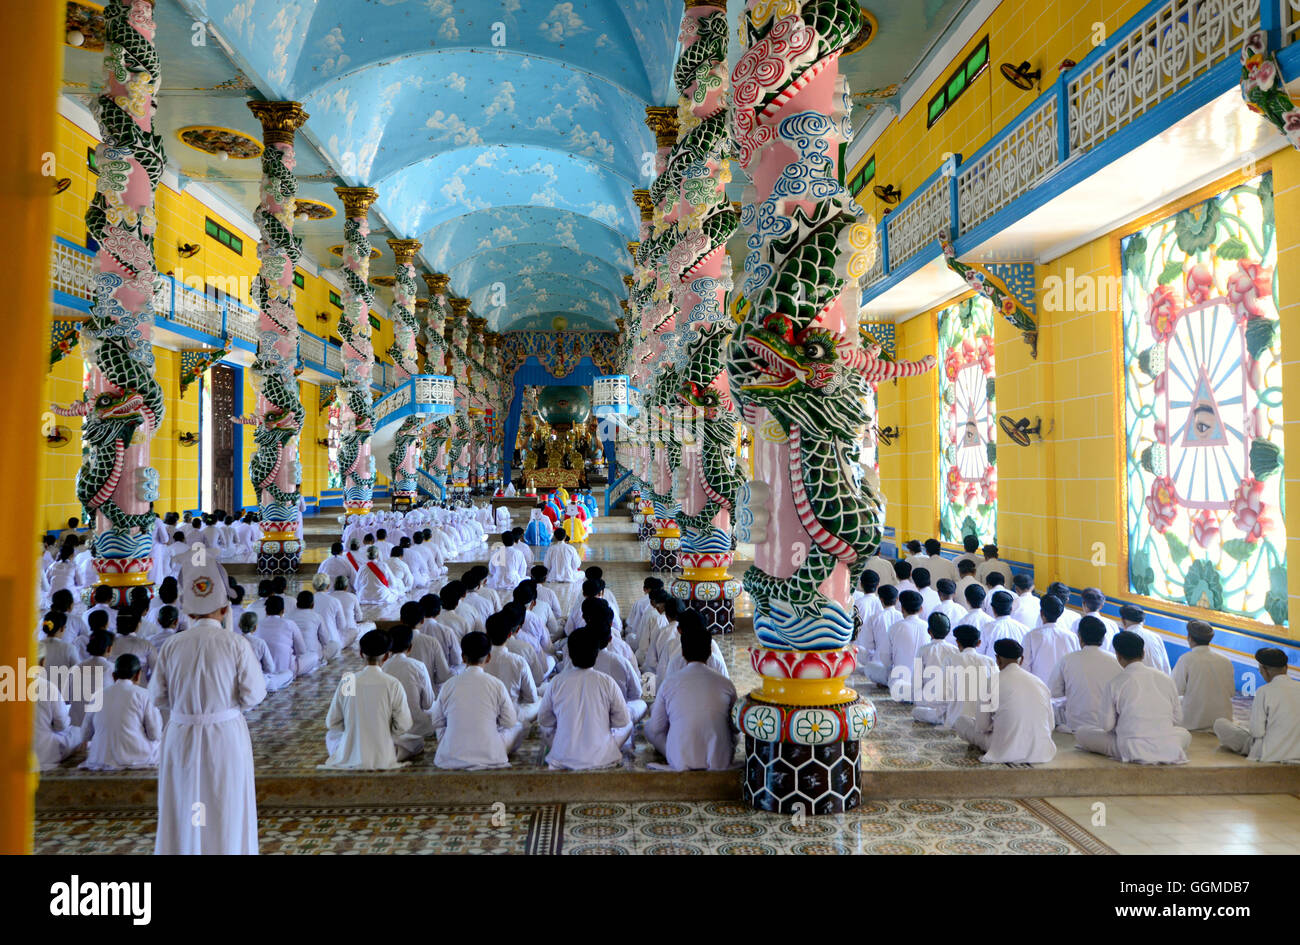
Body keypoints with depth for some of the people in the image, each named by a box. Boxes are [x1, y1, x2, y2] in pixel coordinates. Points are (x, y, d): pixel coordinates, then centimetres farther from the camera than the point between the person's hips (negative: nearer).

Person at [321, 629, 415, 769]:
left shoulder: (346, 681, -8)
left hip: (348, 758, 1)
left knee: (331, 735, 33)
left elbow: (331, 723, 0)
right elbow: (403, 726, -9)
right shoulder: (392, 684, -15)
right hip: (383, 759, -1)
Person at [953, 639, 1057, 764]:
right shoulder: (1039, 682, 3)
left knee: (962, 721, 14)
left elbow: (981, 727, -5)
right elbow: (1051, 725, 12)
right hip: (1042, 753, 5)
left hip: (1007, 752, -5)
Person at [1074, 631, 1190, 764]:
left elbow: (1107, 726, -3)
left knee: (1080, 733, 9)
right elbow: (1178, 719, 10)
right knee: (1185, 734, 35)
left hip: (1132, 750, -2)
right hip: (1168, 749, 2)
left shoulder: (1115, 684, -8)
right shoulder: (1166, 679, 1)